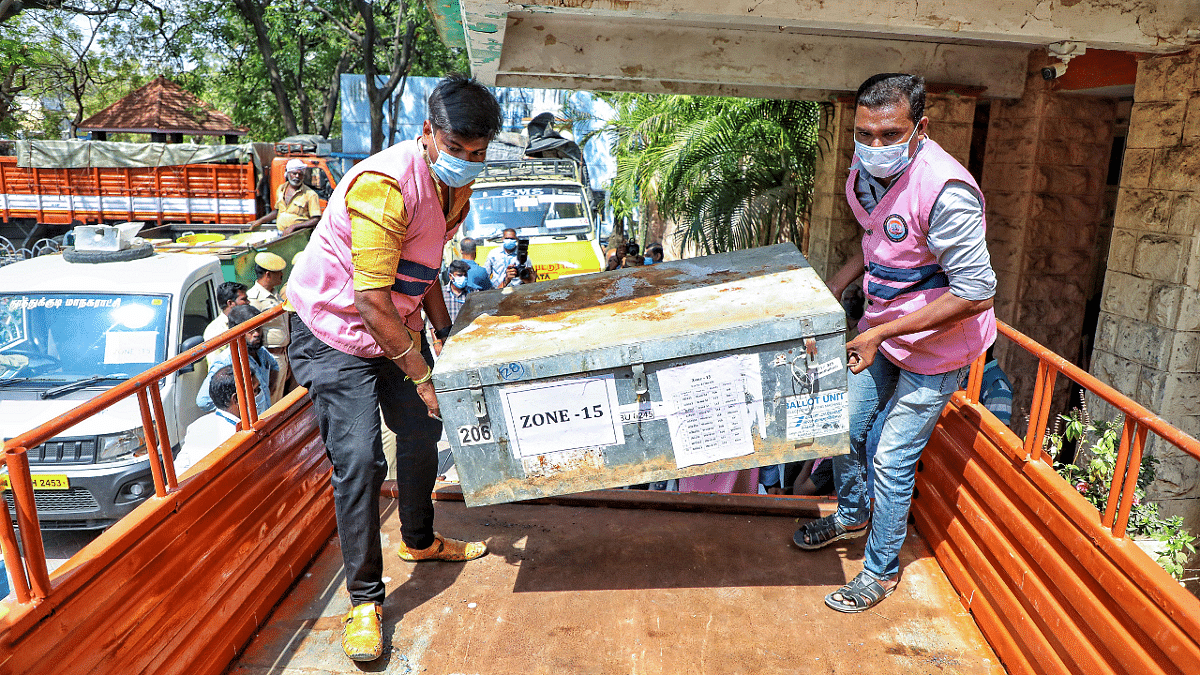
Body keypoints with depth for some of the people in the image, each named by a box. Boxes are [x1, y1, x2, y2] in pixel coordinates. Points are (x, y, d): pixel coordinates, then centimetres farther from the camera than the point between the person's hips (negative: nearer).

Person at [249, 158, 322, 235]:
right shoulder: (280, 189, 16)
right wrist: (260, 221, 26)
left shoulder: (310, 194, -5)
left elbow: (316, 220, -11)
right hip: (279, 233, 5)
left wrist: (293, 226, -17)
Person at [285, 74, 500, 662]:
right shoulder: (384, 185, -30)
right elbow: (371, 300, -30)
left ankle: (419, 541, 38)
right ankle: (365, 599, 4)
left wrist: (446, 338, 5)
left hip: (397, 327, 8)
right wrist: (422, 375, -23)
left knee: (422, 433, 13)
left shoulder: (456, 186, -1)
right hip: (335, 332, -8)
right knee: (358, 459, -12)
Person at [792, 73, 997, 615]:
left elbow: (977, 292, -29)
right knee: (844, 426, 17)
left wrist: (881, 332, -29)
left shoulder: (945, 191, -31)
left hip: (934, 346, -8)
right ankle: (852, 514, 45)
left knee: (891, 460, 0)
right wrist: (831, 291, 7)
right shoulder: (866, 169, -4)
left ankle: (881, 570, 23)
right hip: (882, 330, 8)